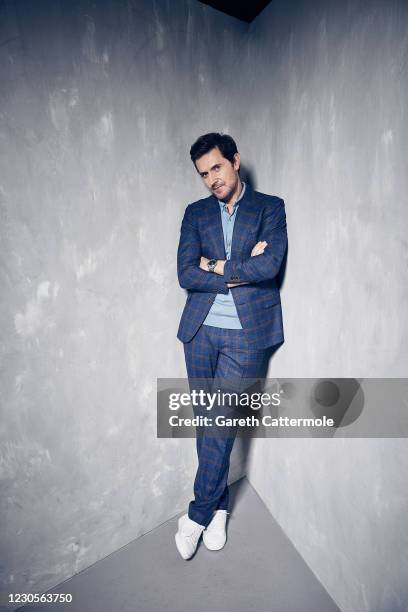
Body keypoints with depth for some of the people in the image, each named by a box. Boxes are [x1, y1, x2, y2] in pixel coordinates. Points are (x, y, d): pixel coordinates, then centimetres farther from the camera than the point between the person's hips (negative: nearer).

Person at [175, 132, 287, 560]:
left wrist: (217, 267, -5)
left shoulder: (270, 207, 4)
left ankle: (199, 512, 21)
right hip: (200, 329, 3)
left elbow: (270, 265, -13)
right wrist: (243, 268, -10)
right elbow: (185, 275, -4)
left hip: (246, 333, -3)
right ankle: (219, 505, 33)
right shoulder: (195, 213, 11)